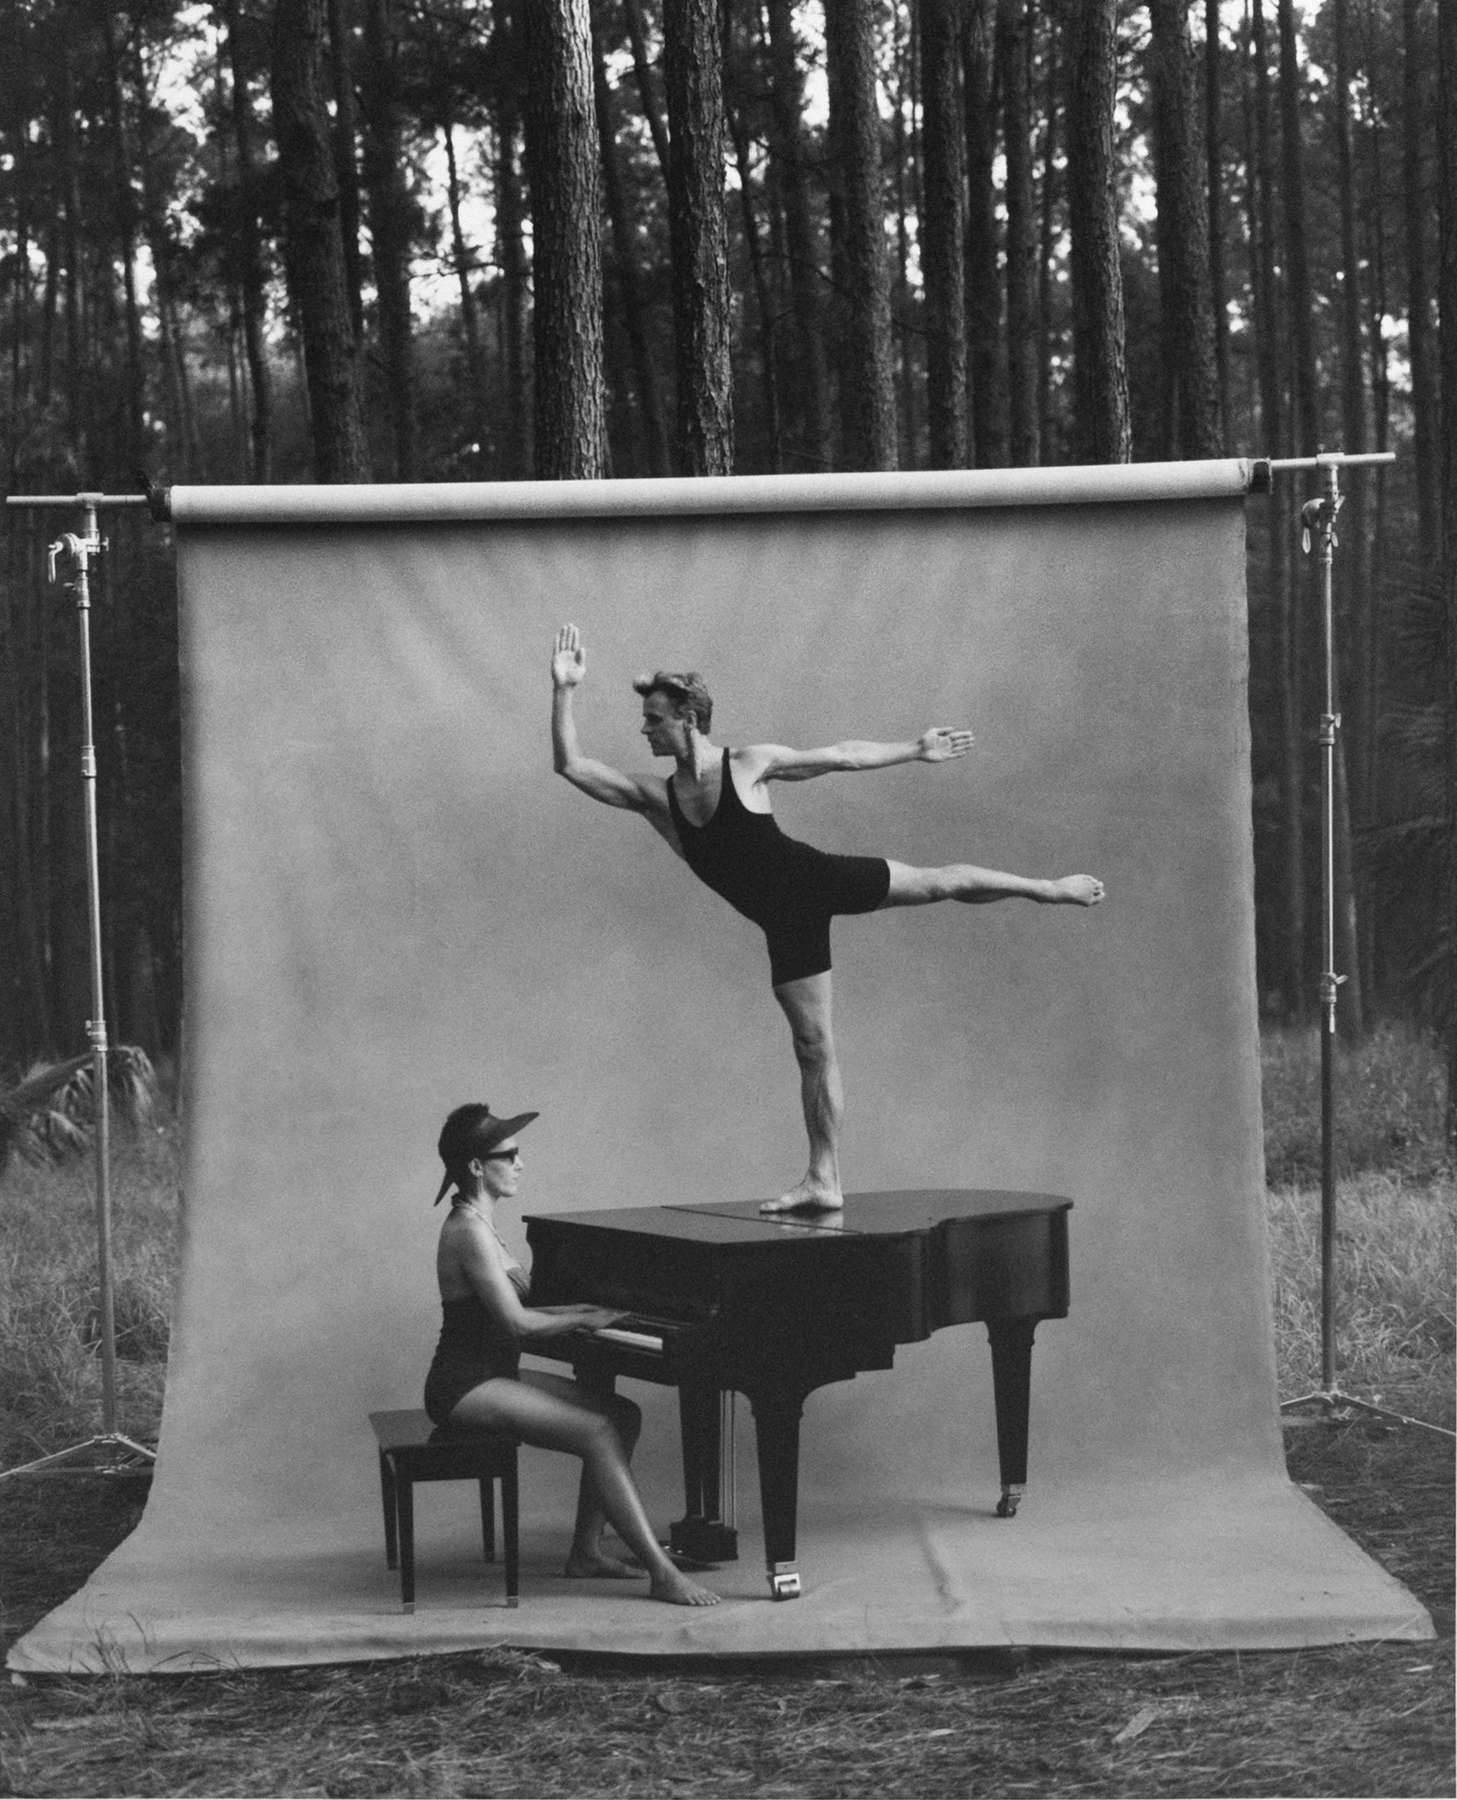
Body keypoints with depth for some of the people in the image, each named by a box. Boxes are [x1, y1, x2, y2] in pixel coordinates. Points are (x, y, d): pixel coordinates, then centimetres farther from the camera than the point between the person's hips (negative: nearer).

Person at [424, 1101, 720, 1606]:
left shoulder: (474, 1224, 14)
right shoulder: (469, 1232, -18)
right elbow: (518, 1323, -21)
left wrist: (577, 1312, 9)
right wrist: (583, 1320, -6)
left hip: (493, 1373, 10)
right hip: (465, 1385, -10)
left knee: (623, 1415, 4)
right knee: (597, 1432, -23)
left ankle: (586, 1550, 6)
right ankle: (661, 1574, -24)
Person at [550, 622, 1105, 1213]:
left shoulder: (748, 764, -11)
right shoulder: (654, 797, -4)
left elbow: (842, 755, -1)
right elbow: (570, 766, -10)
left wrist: (913, 750, 5)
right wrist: (563, 693, -20)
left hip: (820, 880, -3)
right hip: (786, 925, 3)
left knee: (940, 883, 4)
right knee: (813, 1047, 5)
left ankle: (1050, 888, 29)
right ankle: (824, 1181, 7)